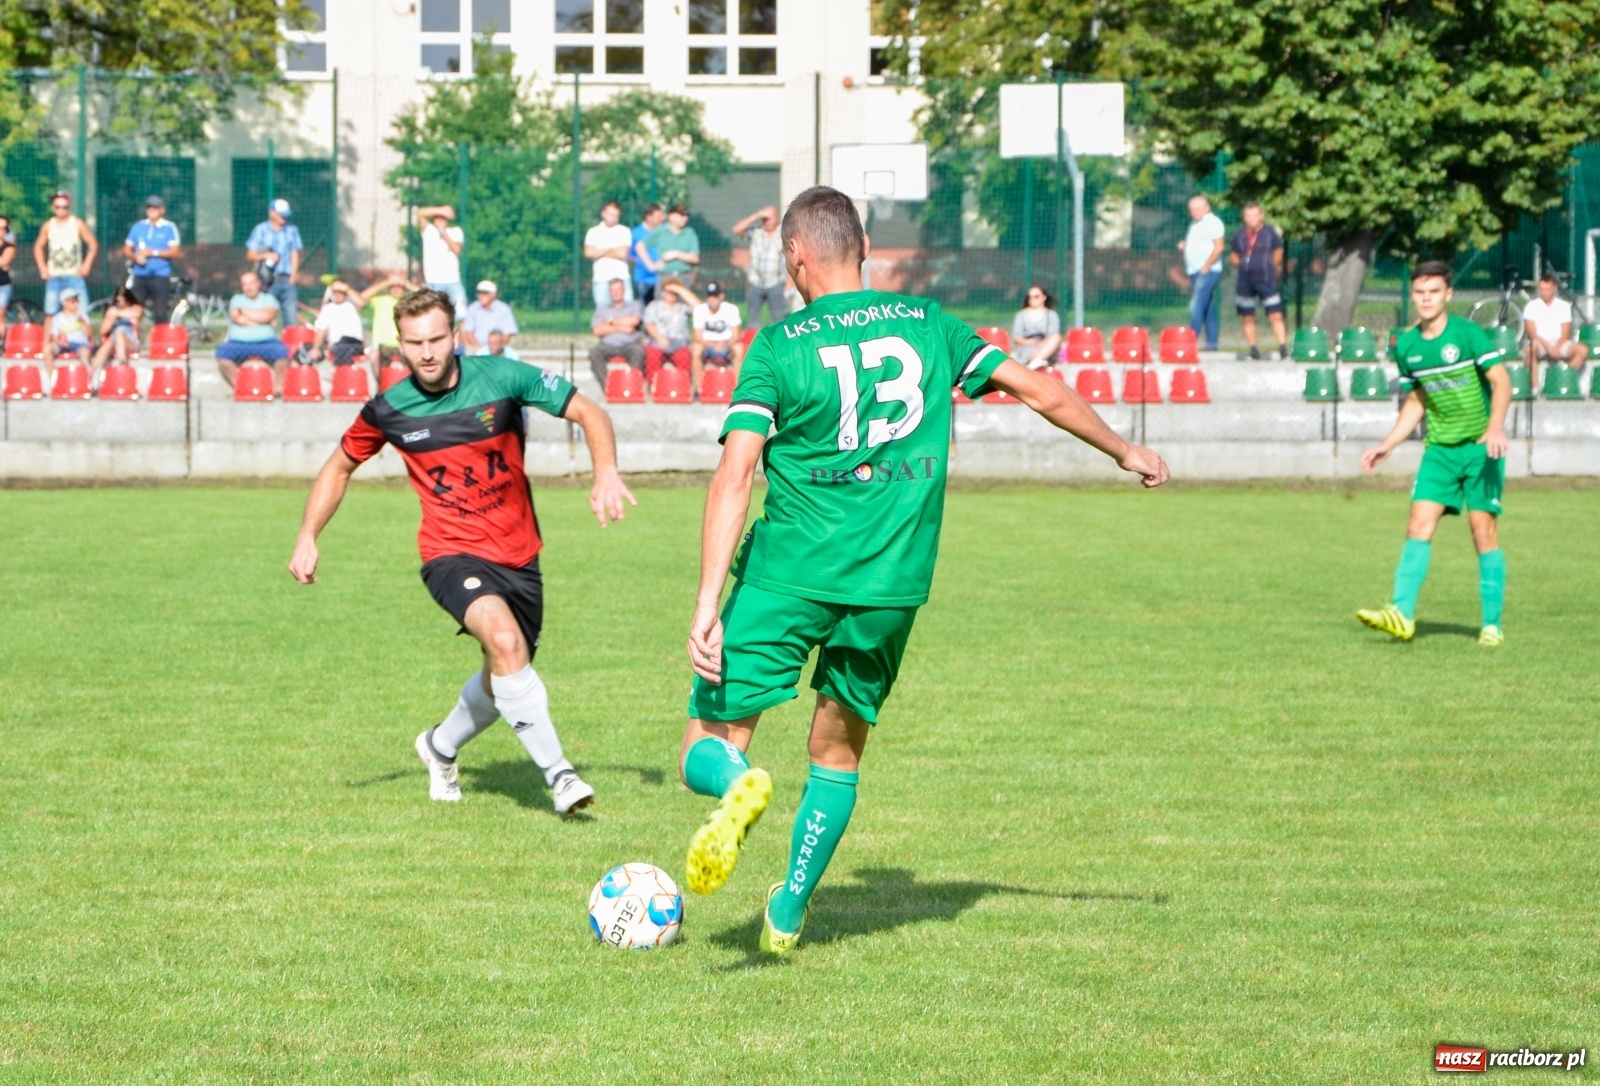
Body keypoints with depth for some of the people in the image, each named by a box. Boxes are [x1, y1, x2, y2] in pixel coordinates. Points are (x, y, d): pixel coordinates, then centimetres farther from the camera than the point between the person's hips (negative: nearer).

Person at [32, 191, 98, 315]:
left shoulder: (78, 224, 0)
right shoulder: (48, 226, 7)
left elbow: (93, 244, 1)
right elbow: (39, 247, 17)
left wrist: (86, 265, -10)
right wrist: (42, 267, 5)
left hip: (74, 276, -2)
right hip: (54, 277, 2)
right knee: (50, 313, 0)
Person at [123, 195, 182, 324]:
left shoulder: (169, 228, 1)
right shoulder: (138, 227, 12)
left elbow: (175, 252, -7)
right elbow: (126, 250, 14)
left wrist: (153, 252, -15)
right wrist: (135, 256, -8)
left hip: (160, 276, -4)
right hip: (140, 276, 4)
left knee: (160, 315, -9)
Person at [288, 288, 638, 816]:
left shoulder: (500, 377, -11)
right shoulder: (389, 410, -6)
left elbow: (588, 411, -8)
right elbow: (340, 465, 12)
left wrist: (606, 473, -25)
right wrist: (307, 537, 4)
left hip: (518, 554, 3)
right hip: (452, 552, -3)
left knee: (504, 680, 15)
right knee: (504, 638, -30)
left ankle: (441, 747, 46)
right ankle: (557, 772, -27)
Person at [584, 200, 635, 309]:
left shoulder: (624, 231, 6)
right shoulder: (594, 232, 9)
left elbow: (623, 253, -5)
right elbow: (589, 252, -4)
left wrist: (601, 252, 1)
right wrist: (612, 250, 0)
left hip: (621, 278, -1)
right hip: (601, 278, 1)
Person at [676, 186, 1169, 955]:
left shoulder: (778, 349, -4)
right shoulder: (926, 325, 6)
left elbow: (735, 474, -13)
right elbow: (1037, 389, 13)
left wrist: (707, 604, -16)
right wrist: (1124, 451, 29)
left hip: (789, 574, -3)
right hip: (892, 582, 3)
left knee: (706, 752, 4)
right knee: (838, 752, 23)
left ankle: (738, 785, -30)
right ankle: (789, 914, 25)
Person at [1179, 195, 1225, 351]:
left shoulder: (1212, 222, -9)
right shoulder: (1195, 225, 20)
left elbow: (1218, 247, -16)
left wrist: (1206, 267, -18)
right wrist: (1184, 245, 9)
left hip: (1207, 272, -9)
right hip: (1195, 272, 9)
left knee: (1196, 307, -15)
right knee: (1207, 309, 9)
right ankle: (1211, 343, 10)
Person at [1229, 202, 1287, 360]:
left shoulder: (1270, 233, 1)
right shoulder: (1239, 235, 6)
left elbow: (1278, 252, 14)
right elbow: (1234, 255, 17)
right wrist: (1242, 265, 3)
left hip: (1266, 280, -3)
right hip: (1245, 280, 3)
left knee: (1276, 316, -10)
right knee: (1248, 318, 6)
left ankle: (1283, 347, -10)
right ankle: (1252, 348, 15)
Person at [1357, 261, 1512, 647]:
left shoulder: (1467, 333, -10)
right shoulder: (1406, 346, 5)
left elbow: (1501, 382, -12)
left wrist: (1495, 427, -28)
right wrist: (1387, 446, 11)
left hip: (1479, 445, -4)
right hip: (1439, 448, 4)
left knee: (1483, 528, -6)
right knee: (1419, 523, -8)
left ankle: (1492, 624, 1)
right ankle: (1402, 614, -13)